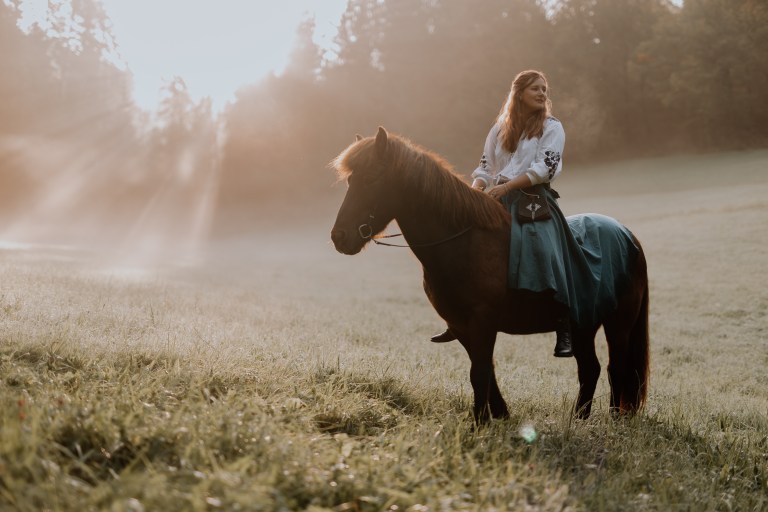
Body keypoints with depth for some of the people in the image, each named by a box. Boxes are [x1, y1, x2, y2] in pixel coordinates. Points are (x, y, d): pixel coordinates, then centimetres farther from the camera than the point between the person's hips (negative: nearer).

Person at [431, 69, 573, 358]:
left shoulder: (552, 128, 5)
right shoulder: (500, 129, 18)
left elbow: (545, 167, -8)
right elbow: (485, 166, 17)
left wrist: (505, 186, -17)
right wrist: (475, 190, -5)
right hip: (498, 200, 5)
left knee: (540, 248, -27)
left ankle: (565, 331, -22)